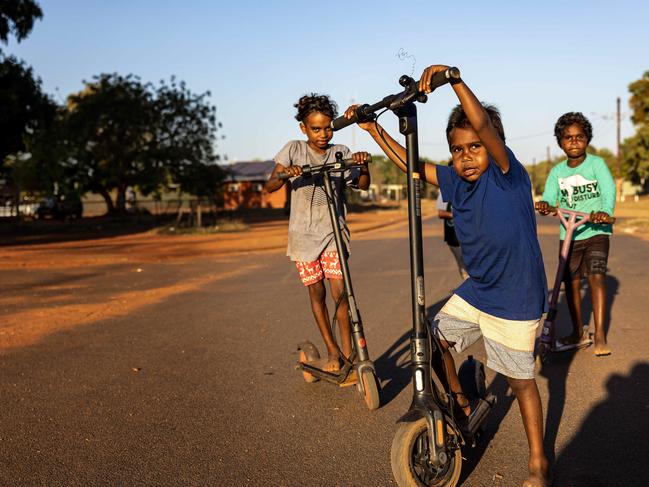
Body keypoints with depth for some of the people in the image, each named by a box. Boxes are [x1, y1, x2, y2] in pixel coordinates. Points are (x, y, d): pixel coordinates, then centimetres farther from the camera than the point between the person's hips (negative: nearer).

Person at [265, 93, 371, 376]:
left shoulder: (340, 152, 1)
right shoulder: (294, 150, -1)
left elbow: (363, 186, -8)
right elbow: (270, 186, -8)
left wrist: (363, 166, -28)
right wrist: (284, 174, -29)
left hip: (334, 232, 0)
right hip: (303, 233, 0)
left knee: (340, 292, -11)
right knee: (316, 293, 6)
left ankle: (348, 353, -1)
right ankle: (332, 351, 20)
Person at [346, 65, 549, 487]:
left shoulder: (507, 175, -19)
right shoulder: (455, 182, -1)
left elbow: (484, 125, -35)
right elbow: (411, 164, 7)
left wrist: (453, 78, -41)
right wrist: (373, 128, 4)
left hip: (515, 301, -7)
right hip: (476, 290, 7)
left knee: (521, 380, 5)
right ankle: (461, 404, 38)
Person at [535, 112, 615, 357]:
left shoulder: (596, 163, -4)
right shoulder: (557, 172, 5)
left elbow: (609, 189, -17)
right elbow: (549, 197, -7)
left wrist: (605, 211, -37)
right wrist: (544, 204, -32)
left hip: (596, 231, -3)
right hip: (568, 234, 4)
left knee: (596, 276, -15)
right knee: (571, 282, 8)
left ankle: (600, 335, -10)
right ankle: (578, 332, 24)